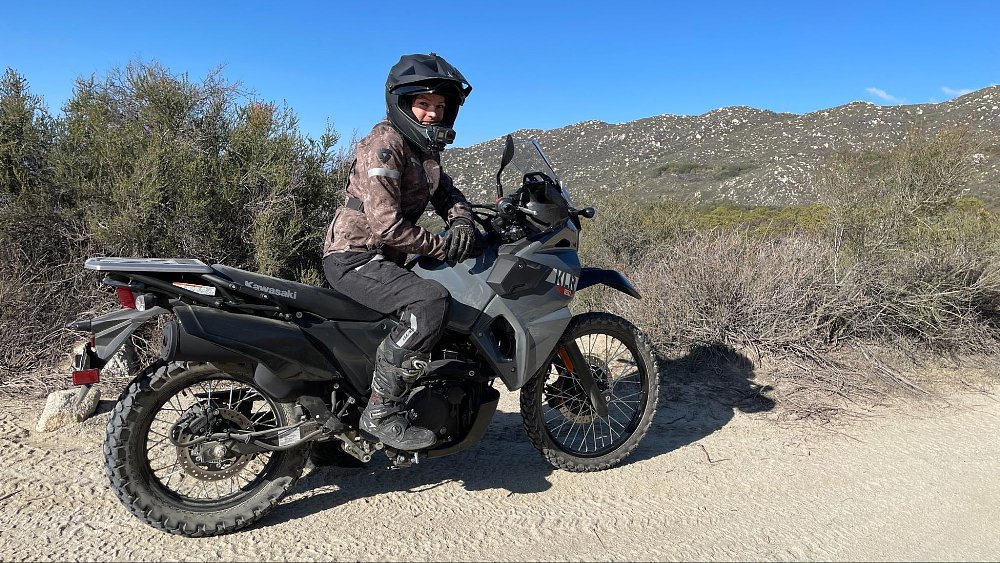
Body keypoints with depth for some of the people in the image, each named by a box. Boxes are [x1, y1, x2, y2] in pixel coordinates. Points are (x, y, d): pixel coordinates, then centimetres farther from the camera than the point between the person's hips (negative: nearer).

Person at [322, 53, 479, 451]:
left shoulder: (424, 148, 15)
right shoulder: (384, 143, -15)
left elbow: (445, 191, 11)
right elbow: (386, 225, -24)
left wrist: (461, 220, -13)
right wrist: (443, 247, -18)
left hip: (383, 259, 10)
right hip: (354, 257, -10)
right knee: (431, 301, -33)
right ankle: (381, 413, -25)